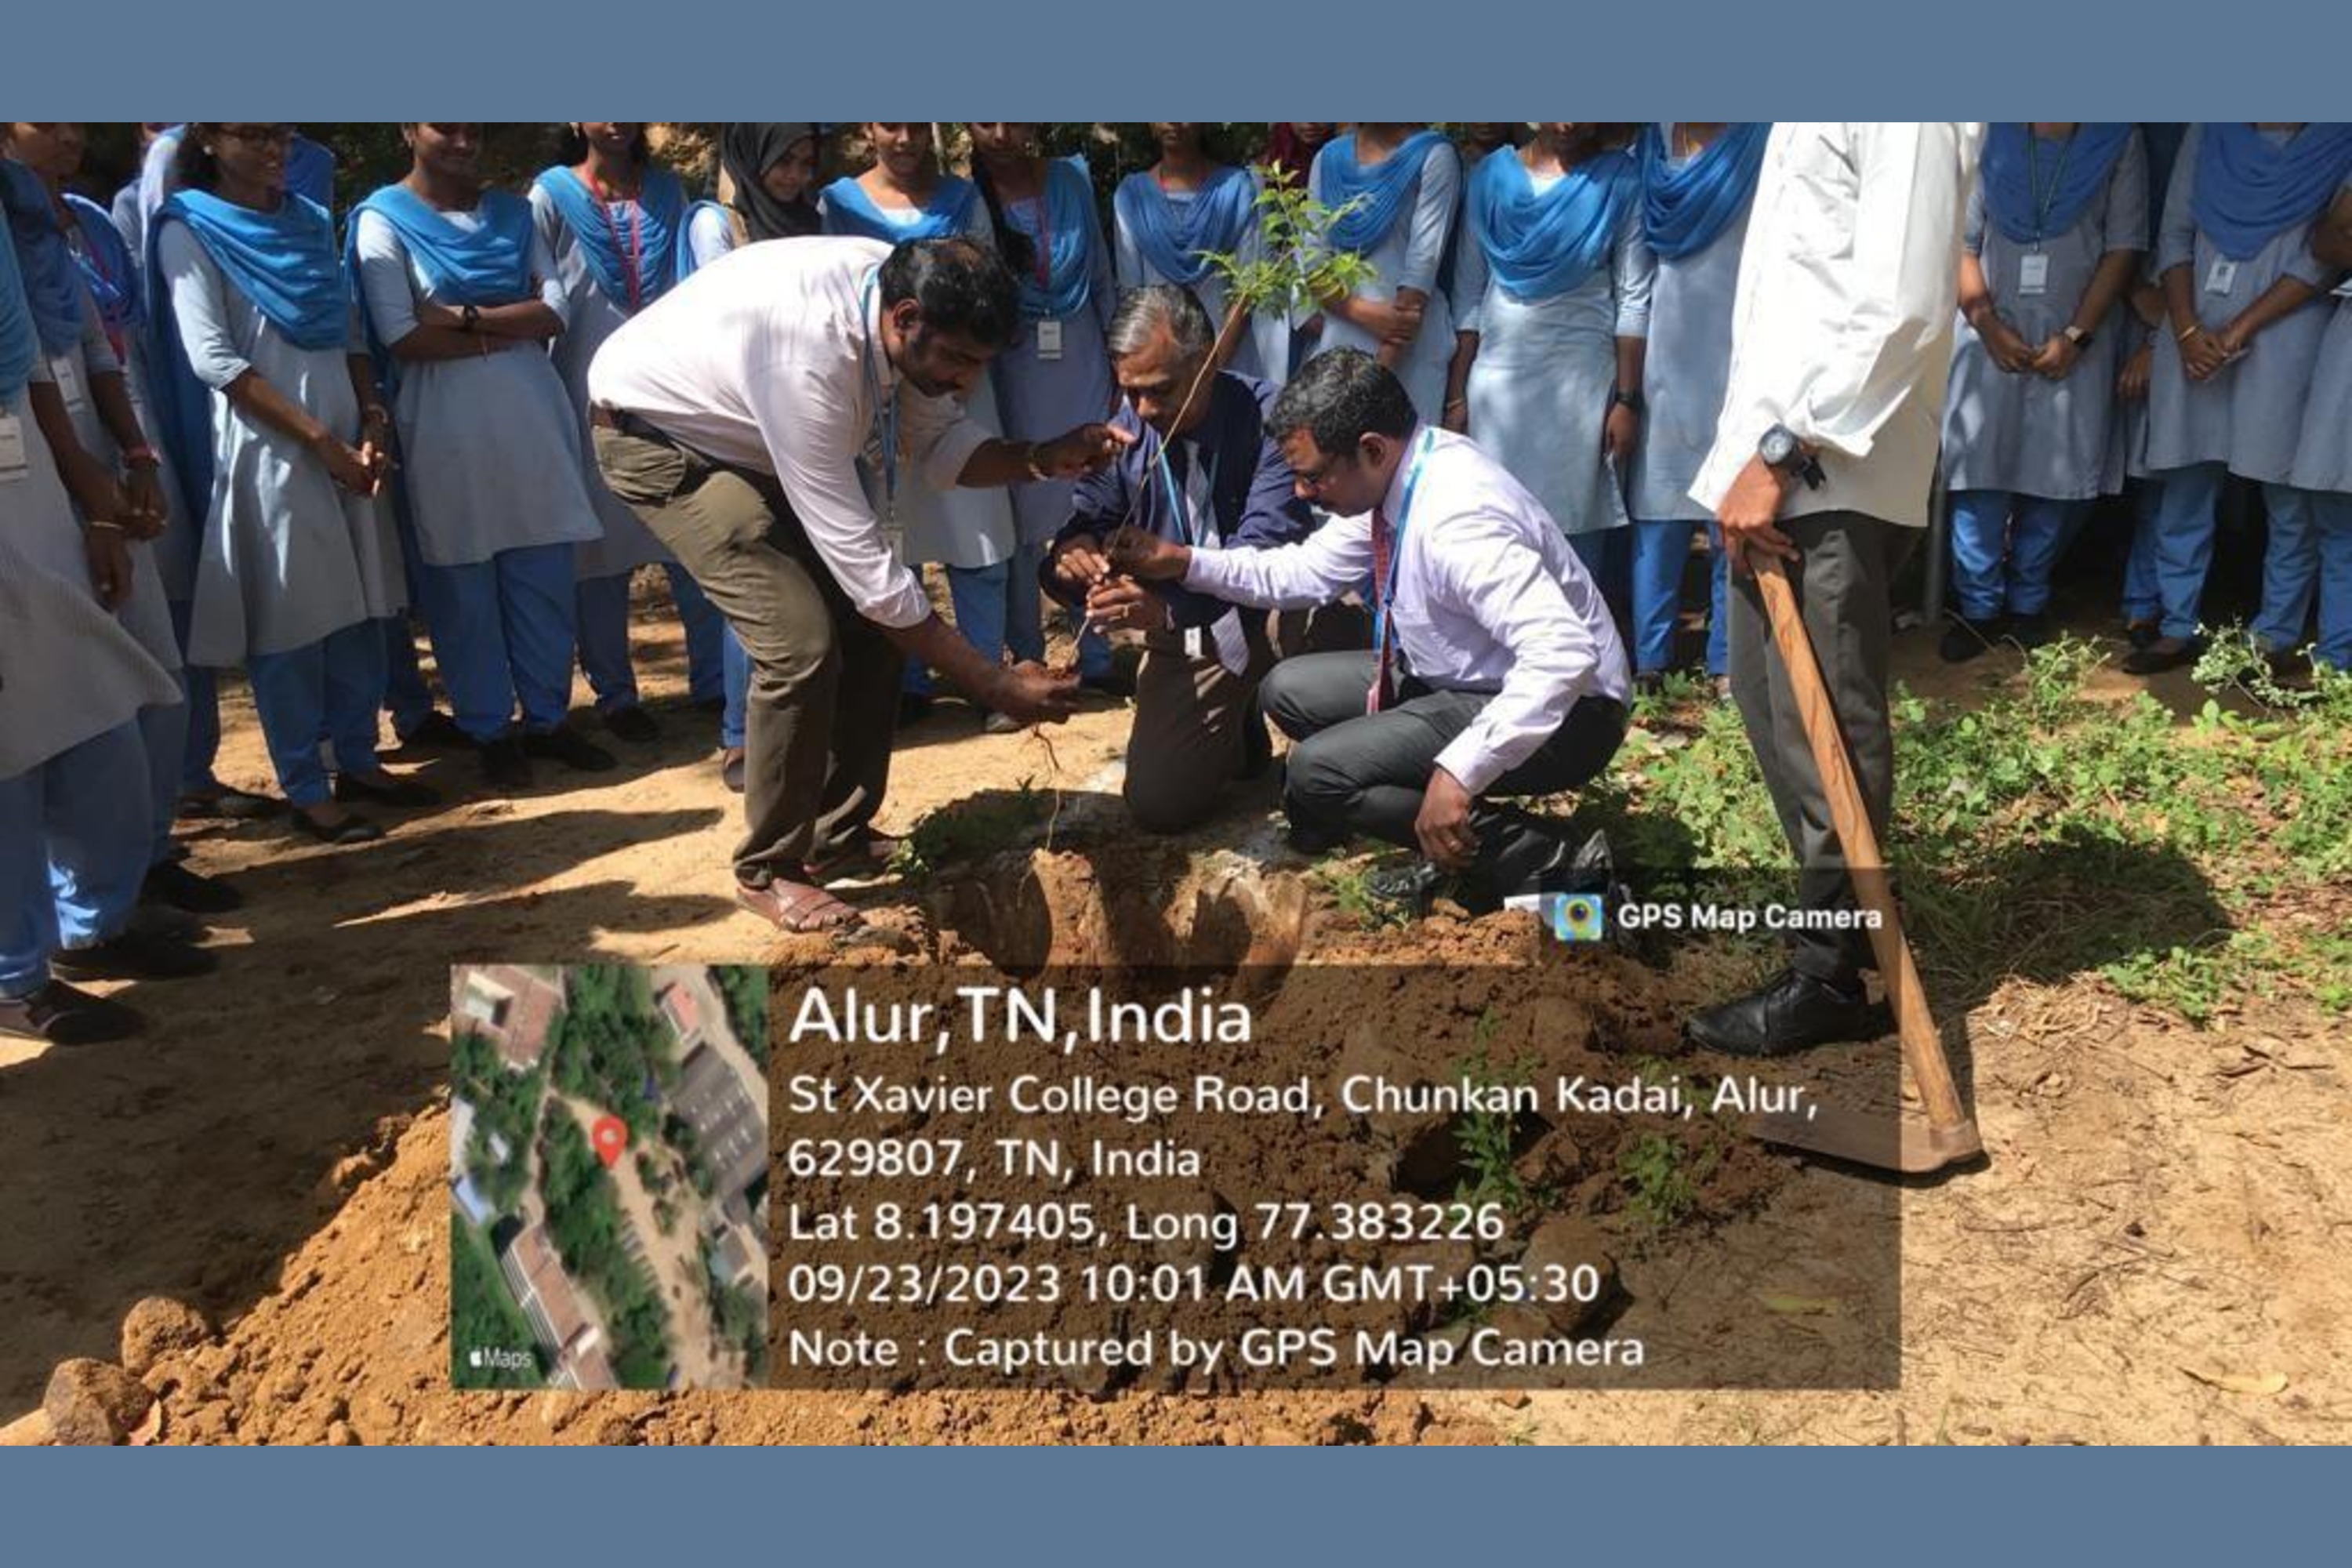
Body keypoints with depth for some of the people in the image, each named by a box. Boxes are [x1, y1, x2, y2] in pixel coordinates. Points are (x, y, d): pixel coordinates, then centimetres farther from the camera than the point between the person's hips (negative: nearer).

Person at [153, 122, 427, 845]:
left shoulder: (311, 219, 15)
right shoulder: (189, 230, -3)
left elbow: (349, 332, 14)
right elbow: (212, 358, -11)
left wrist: (372, 420, -3)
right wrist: (319, 440, -15)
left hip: (347, 439, 6)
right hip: (267, 447, -6)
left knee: (359, 606, 8)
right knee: (287, 619, -2)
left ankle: (358, 761, 20)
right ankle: (306, 789, 5)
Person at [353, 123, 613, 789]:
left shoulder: (513, 212, 12)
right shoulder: (383, 219, -2)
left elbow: (556, 312, 0)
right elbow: (401, 338, -13)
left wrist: (467, 316, -12)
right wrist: (503, 335, -8)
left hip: (533, 416, 4)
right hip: (447, 427, -4)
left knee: (546, 577, 6)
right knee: (465, 585, 3)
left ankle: (548, 719, 19)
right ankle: (491, 733, 14)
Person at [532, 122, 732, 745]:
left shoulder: (669, 192, 10)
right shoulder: (552, 196, 0)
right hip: (593, 393, -3)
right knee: (603, 546, 2)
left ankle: (713, 681, 13)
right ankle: (614, 694, 11)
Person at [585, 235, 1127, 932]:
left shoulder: (898, 287, -18)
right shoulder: (809, 358, -40)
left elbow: (938, 442, -3)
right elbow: (862, 561, -37)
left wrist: (1043, 458, -23)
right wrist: (996, 685, -33)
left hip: (752, 436, 8)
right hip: (656, 435, -8)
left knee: (873, 618, -1)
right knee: (801, 643, -21)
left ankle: (840, 839, 15)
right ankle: (766, 871, 0)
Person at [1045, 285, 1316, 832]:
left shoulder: (1269, 417, -20)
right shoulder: (1127, 432, -5)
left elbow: (1266, 551, -30)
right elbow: (1087, 519, -1)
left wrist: (1168, 607, -46)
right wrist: (1073, 553, -29)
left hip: (1269, 620, -3)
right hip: (1183, 640, 4)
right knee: (1157, 803, -7)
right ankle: (1237, 722, 24)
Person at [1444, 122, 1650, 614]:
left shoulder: (1620, 180, 1)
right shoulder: (1493, 175, 8)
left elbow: (1634, 299, -1)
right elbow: (1469, 292, 8)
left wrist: (1628, 401, -7)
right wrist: (1455, 397, 4)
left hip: (1583, 383, -2)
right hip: (1498, 379, 2)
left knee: (1577, 524, -1)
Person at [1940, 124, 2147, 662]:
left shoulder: (2119, 141, 3)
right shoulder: (1989, 134, 3)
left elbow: (2124, 248, 0)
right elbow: (1962, 240, 1)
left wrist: (2076, 335, -8)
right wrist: (1988, 325, -9)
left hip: (2077, 336, 0)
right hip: (1992, 328, 0)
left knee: (2061, 474, 3)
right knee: (1979, 468, -3)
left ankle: (2028, 600, 18)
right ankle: (1980, 606, 7)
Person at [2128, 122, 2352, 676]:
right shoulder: (2210, 132, 14)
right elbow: (2175, 233, 10)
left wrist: (2241, 329, -12)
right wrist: (2187, 329, -4)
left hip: (2281, 334, -3)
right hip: (2195, 333, 3)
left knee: (2289, 497, -2)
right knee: (2184, 489, 5)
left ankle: (2275, 641, 7)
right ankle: (2177, 629, 13)